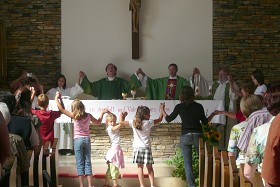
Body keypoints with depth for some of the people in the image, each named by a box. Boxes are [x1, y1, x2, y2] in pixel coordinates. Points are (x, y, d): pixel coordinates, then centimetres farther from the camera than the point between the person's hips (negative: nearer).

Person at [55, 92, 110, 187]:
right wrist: (102, 113, 27)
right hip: (87, 140, 3)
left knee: (80, 163, 2)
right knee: (87, 163, 8)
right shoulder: (88, 115, -1)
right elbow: (98, 122, 15)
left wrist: (57, 98, 3)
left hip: (78, 140, -3)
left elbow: (62, 109, -7)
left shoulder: (74, 116, -11)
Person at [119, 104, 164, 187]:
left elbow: (121, 122, 3)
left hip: (137, 148, 1)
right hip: (146, 148, -1)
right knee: (149, 167, 7)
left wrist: (121, 114, 22)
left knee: (140, 167, 4)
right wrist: (161, 109, 19)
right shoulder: (149, 122, -4)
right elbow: (160, 119, 8)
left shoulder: (133, 122, -1)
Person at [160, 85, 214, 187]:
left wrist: (162, 110, 21)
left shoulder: (179, 107, -5)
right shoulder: (198, 106, -3)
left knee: (187, 162, 5)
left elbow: (168, 119, 4)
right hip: (197, 135, 0)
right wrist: (213, 114, 19)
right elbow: (205, 121, 2)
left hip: (185, 136, 0)